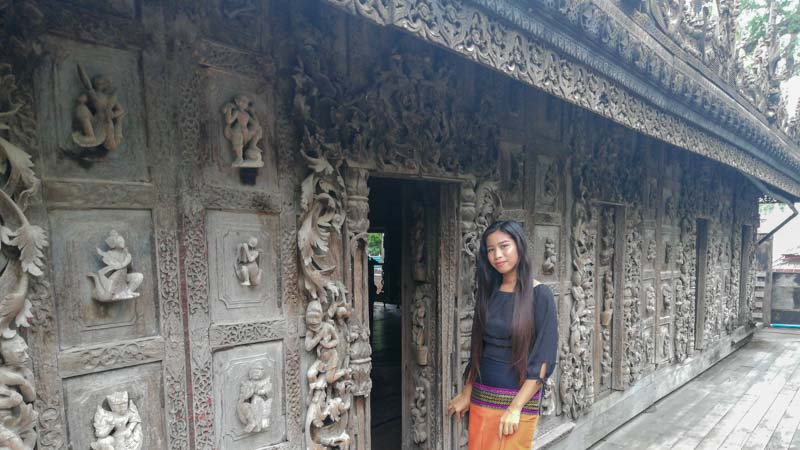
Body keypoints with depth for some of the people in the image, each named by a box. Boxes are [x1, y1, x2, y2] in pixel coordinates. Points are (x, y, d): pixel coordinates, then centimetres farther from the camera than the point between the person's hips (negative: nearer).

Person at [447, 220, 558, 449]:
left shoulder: (540, 295, -11)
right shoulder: (488, 292, 4)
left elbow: (543, 359, -14)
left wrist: (515, 407, -17)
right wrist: (466, 393, 10)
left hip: (518, 398, -5)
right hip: (481, 397, 5)